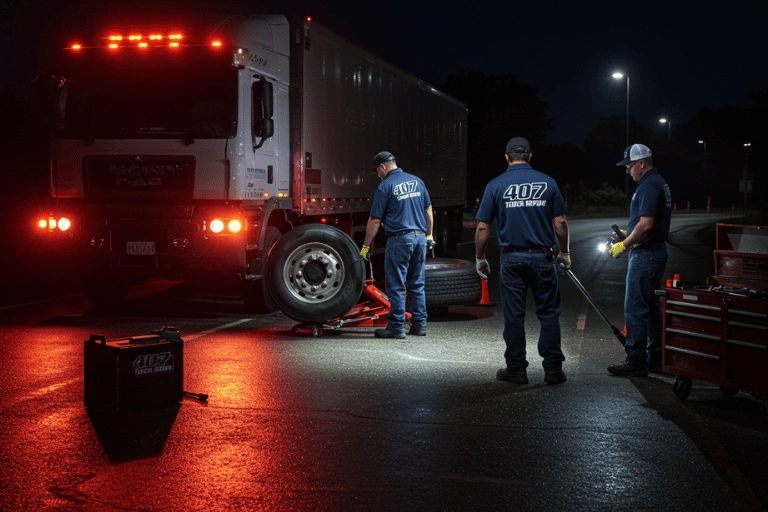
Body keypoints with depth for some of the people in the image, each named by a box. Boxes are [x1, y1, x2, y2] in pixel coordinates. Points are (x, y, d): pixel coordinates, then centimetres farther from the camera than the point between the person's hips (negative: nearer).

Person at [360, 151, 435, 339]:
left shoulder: (385, 186, -8)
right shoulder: (417, 181, 9)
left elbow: (375, 220, -7)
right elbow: (428, 210, 14)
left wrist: (365, 247, -1)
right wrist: (429, 235, 24)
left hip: (399, 240, -6)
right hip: (420, 238, 6)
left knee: (396, 286, 1)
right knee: (417, 284, 13)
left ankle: (396, 327, 3)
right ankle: (419, 324, 16)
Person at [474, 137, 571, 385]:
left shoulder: (496, 185, -1)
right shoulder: (547, 182, 1)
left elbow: (482, 228, -2)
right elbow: (560, 223, 0)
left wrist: (480, 259, 9)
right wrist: (565, 254, 12)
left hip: (512, 258, 0)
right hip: (542, 257, 0)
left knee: (514, 315, 6)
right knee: (549, 314, 6)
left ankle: (517, 369, 11)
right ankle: (553, 369, 6)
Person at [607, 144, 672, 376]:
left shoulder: (649, 185, -16)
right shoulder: (660, 183, 17)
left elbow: (646, 224, -25)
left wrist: (624, 245, -14)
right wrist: (627, 235, 16)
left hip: (645, 253, -11)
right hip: (657, 251, 11)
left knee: (635, 308, -8)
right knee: (652, 307, 15)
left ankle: (636, 361, -7)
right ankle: (656, 357, 21)